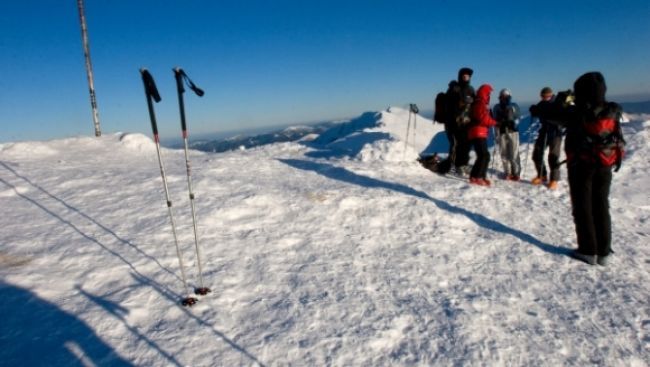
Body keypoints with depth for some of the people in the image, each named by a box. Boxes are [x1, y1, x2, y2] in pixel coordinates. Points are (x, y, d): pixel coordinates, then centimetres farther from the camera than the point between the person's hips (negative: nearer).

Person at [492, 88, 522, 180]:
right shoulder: (496, 107, 10)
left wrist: (513, 122, -14)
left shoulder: (514, 106, 6)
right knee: (504, 154, 3)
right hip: (501, 132, 2)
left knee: (514, 154, -6)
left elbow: (517, 118, 4)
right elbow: (494, 120, 13)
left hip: (512, 131, -2)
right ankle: (507, 172, 14)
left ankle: (516, 173, 2)